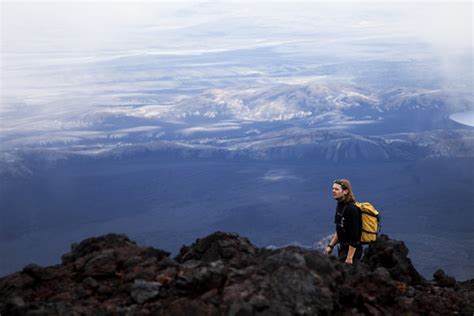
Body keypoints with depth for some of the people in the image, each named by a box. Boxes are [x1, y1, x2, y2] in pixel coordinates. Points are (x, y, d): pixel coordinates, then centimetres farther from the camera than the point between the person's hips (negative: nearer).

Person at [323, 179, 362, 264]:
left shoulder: (352, 209, -22)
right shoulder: (340, 206, 7)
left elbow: (355, 236, -23)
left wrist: (349, 258, -22)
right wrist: (330, 246, 16)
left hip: (352, 250, -9)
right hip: (343, 248, 9)